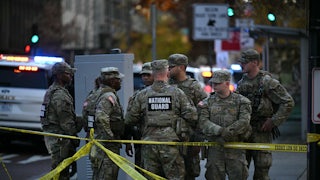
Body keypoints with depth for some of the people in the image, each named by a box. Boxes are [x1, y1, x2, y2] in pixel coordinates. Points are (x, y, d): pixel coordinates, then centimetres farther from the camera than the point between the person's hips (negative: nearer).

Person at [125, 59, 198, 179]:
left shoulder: (142, 95, 3)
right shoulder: (177, 93, -2)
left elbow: (129, 120, 6)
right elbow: (192, 117, -5)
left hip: (149, 144, 2)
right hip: (170, 142, -2)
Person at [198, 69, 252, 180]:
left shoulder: (241, 101, 5)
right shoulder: (207, 102, 9)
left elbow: (244, 122, -8)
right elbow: (203, 122, -5)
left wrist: (227, 132, -19)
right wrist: (219, 131, -21)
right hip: (215, 148, 1)